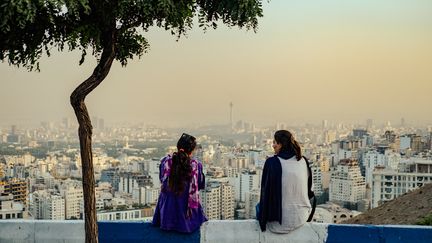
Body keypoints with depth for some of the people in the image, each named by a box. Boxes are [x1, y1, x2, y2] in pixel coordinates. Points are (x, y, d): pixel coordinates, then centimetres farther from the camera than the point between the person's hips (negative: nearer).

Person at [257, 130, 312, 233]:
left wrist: (263, 219, 2)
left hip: (280, 221, -5)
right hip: (302, 218, 5)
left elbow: (266, 191, -10)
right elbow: (308, 190, 7)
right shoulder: (302, 161, -3)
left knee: (259, 206, 29)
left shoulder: (272, 162, -16)